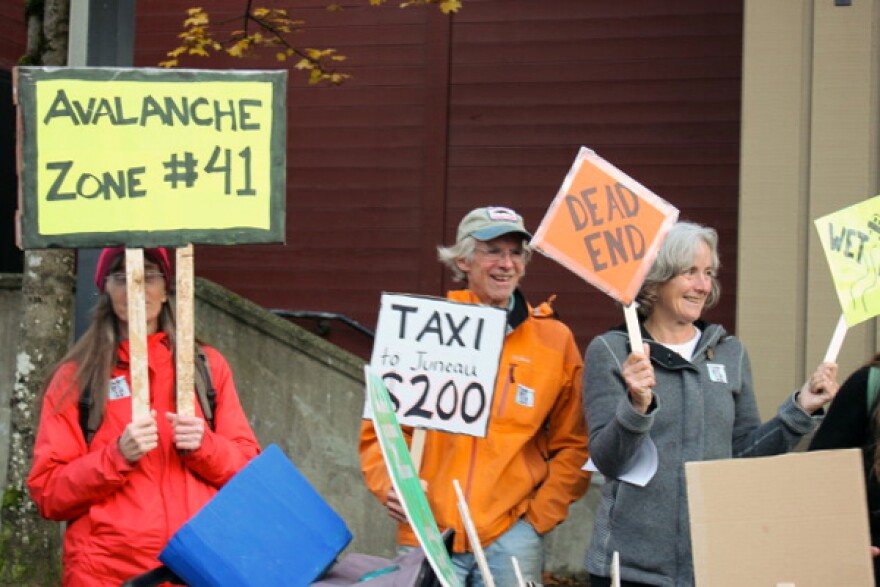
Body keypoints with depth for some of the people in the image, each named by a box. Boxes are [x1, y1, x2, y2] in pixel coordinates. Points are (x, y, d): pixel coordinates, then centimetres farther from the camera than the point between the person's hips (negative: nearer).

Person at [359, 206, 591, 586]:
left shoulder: (554, 339, 7)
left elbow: (573, 446, 10)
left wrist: (541, 514, -1)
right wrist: (391, 486, -9)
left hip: (510, 538, 0)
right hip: (427, 533, 0)